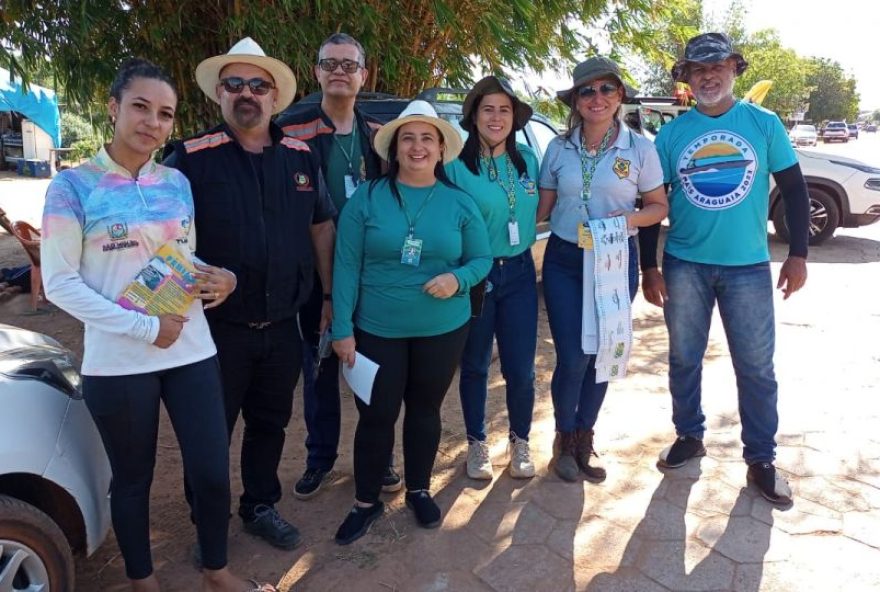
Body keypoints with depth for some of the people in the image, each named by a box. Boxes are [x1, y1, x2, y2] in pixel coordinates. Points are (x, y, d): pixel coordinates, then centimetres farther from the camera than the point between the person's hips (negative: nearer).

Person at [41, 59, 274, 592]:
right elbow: (60, 283, -9)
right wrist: (144, 327, -17)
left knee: (213, 472, 9)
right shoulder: (74, 186, -7)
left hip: (192, 351, 4)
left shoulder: (177, 183, 6)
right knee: (133, 478, 14)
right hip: (118, 363, -3)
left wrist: (218, 278, -6)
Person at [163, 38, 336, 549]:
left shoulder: (301, 157, 4)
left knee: (270, 424, 18)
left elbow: (321, 228, 10)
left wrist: (331, 297, 9)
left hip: (282, 327, 4)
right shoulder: (191, 158, -8)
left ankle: (261, 507, 40)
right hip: (218, 328, -3)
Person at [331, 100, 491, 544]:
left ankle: (419, 490, 38)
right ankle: (366, 502, 28)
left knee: (425, 411, 16)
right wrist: (342, 328, -9)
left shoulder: (460, 203, 0)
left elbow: (482, 259, 4)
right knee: (376, 416, 6)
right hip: (377, 330, -1)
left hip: (443, 330, 2)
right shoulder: (366, 198, -5)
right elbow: (346, 267, -5)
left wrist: (457, 279, -19)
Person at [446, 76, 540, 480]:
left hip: (519, 272, 3)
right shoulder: (456, 165, -10)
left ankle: (520, 442, 30)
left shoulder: (527, 160, 4)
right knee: (475, 367, 11)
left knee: (521, 369, 5)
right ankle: (476, 444, 31)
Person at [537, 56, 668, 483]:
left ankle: (584, 438, 29)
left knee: (602, 355, 8)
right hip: (564, 261, 0)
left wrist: (630, 218, -18)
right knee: (573, 358, -4)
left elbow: (659, 207, 2)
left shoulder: (639, 148, -2)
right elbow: (542, 208, 7)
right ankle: (565, 439, 20)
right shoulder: (559, 148, 2)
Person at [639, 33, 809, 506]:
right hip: (684, 265, 1)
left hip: (748, 266, 0)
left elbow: (794, 189, 4)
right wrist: (649, 267, -1)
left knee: (756, 368, 5)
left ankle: (761, 459, 22)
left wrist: (798, 254, -2)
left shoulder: (764, 123, 1)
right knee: (684, 359, 12)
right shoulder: (671, 133, 1)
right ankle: (689, 436, 32)